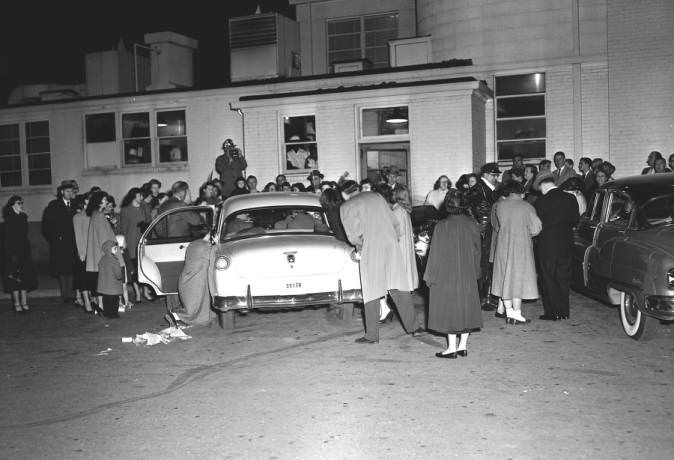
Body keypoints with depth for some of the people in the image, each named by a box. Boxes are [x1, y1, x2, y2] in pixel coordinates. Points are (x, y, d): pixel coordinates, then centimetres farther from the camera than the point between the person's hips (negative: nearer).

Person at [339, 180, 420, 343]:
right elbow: (394, 222, 16)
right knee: (399, 288, 11)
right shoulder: (377, 196, 16)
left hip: (371, 250, -4)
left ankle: (372, 335, 6)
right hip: (391, 245, 4)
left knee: (372, 293, 2)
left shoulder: (346, 207, 3)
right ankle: (411, 325, 14)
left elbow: (353, 235, -4)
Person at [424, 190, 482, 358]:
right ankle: (463, 346, 16)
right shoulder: (472, 225, -2)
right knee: (465, 307, 12)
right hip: (467, 275, 4)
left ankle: (452, 348, 3)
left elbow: (436, 254, -10)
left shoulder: (442, 226, -13)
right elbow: (477, 251, 5)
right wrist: (475, 271, 16)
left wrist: (430, 276, -2)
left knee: (448, 308, 3)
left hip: (446, 275, -4)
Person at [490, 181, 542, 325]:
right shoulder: (527, 207, -11)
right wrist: (524, 233, 9)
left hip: (502, 246, 3)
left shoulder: (497, 206, -1)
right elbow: (535, 230, -9)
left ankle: (509, 312, 16)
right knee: (518, 278, 4)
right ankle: (516, 314, 4)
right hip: (521, 246, -3)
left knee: (505, 278, 12)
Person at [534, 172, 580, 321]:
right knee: (563, 278, 13)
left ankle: (552, 312, 7)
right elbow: (575, 221, 6)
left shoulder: (541, 201, -13)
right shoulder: (570, 199, 1)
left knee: (548, 279, 5)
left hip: (547, 245, -5)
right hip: (566, 243, 5)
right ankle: (563, 311, 19)